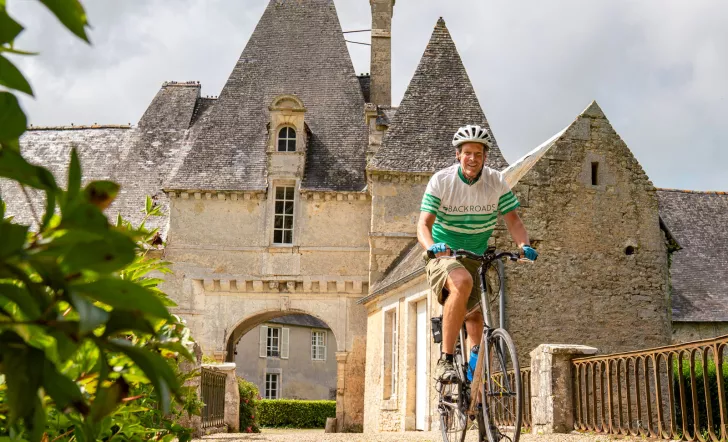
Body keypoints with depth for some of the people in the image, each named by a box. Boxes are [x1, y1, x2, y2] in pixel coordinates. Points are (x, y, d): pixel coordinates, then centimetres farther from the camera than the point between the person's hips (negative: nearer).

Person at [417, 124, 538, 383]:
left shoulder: (496, 182, -3)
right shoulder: (441, 181, -11)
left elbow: (512, 219, -5)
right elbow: (424, 224, -16)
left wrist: (524, 245, -26)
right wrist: (431, 246, -38)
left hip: (476, 259, 5)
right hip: (443, 257, -4)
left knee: (474, 315, 5)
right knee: (463, 282, -34)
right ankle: (445, 361, -31)